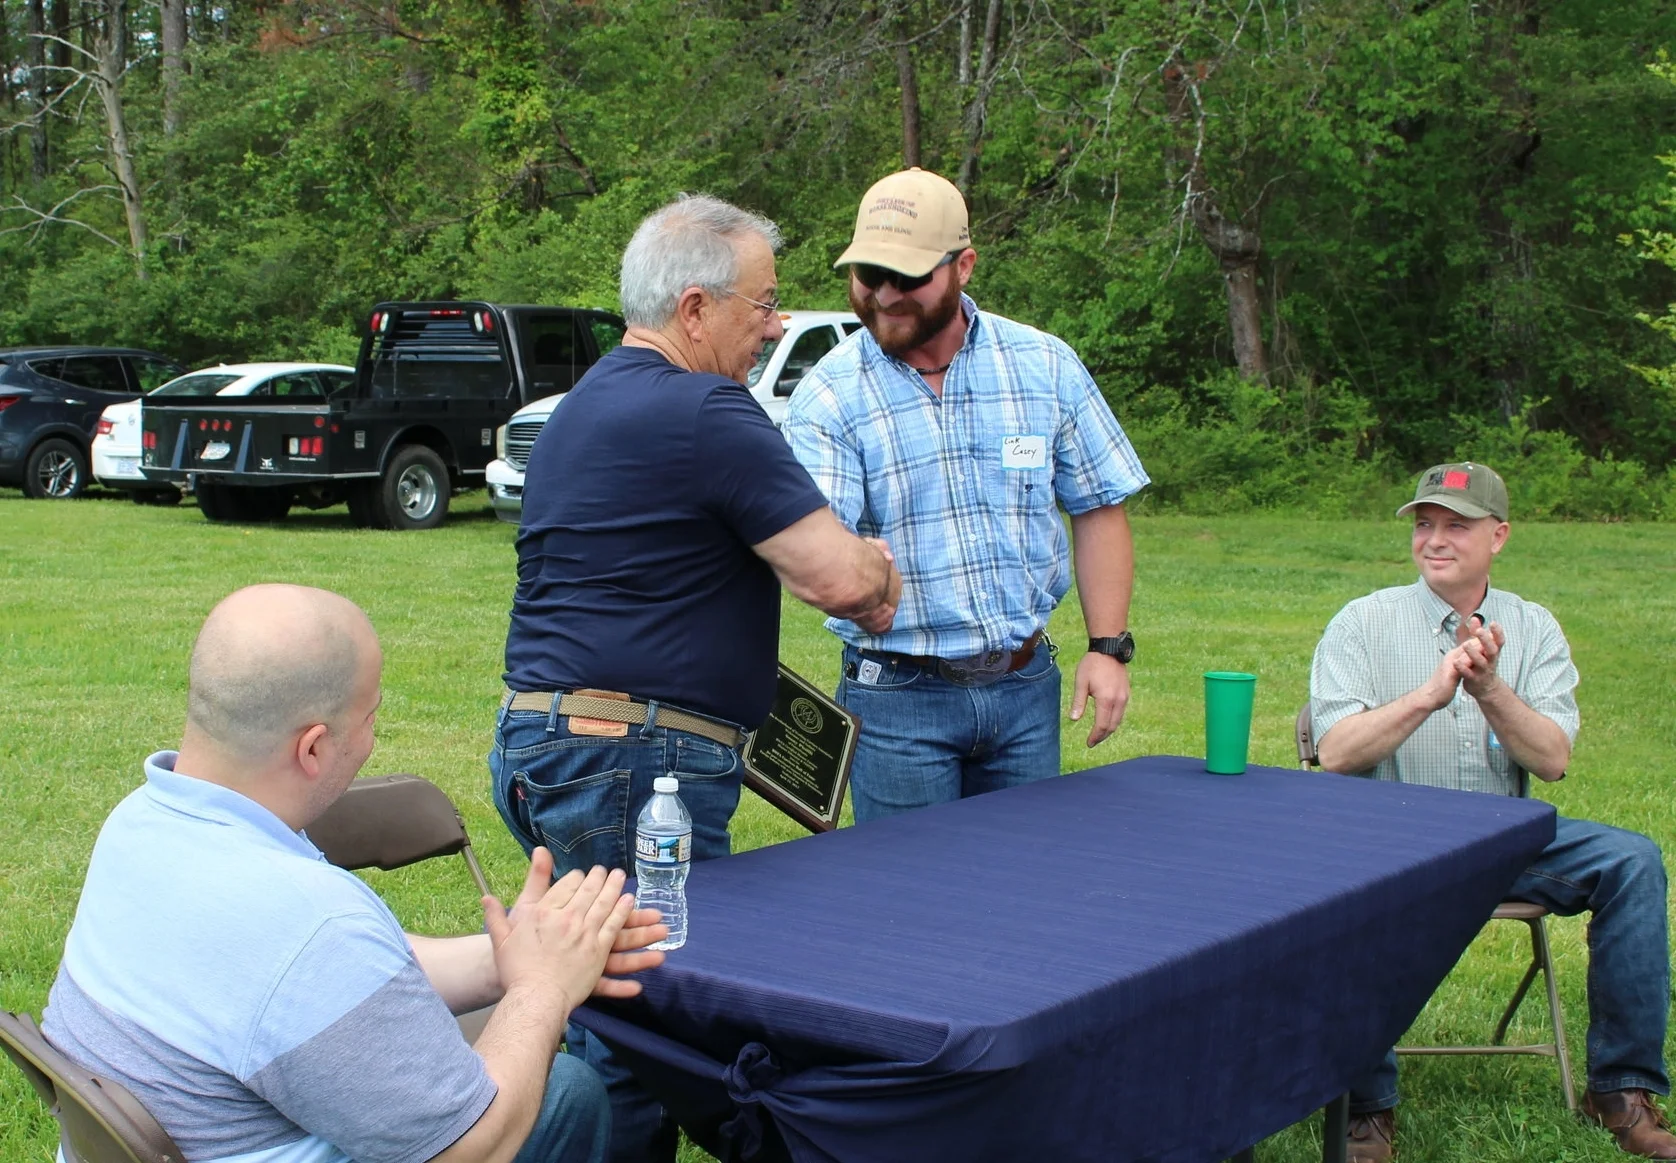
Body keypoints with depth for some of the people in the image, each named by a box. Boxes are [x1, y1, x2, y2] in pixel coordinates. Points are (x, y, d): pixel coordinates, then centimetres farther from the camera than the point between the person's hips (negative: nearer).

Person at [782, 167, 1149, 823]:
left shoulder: (1046, 367, 1)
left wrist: (1108, 647, -1)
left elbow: (1098, 509, 8)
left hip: (1026, 687, 3)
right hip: (897, 694, -2)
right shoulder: (828, 395, -7)